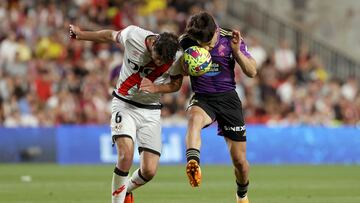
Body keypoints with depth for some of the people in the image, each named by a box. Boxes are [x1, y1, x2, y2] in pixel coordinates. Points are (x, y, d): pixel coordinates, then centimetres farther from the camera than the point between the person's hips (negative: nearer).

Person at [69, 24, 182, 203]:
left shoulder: (176, 60, -16)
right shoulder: (132, 35, -20)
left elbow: (176, 85, 1)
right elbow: (110, 36, 1)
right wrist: (80, 34, 14)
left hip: (151, 110, 1)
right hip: (124, 105, -1)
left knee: (149, 171, -7)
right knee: (126, 155, -26)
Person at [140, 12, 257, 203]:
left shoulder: (230, 39, -9)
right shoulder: (185, 42, -7)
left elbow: (252, 72, -6)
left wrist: (237, 51, -22)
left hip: (228, 98, 0)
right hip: (202, 98, 0)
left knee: (239, 160, 3)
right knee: (194, 117, -39)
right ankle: (193, 164, -62)